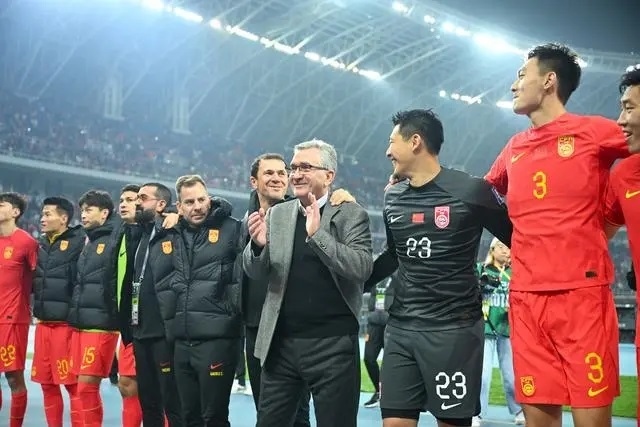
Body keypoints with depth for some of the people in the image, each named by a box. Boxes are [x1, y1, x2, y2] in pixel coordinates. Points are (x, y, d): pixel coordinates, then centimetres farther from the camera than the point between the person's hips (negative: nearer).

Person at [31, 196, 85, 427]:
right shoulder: (42, 245, 14)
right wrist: (39, 309, 13)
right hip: (43, 324, 7)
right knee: (47, 383, 12)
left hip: (67, 323, -7)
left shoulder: (79, 242, -10)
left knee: (73, 384, -3)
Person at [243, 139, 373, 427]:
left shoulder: (351, 214, -3)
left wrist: (317, 234, -26)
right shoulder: (277, 214, 9)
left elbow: (362, 268, -15)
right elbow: (254, 273, 7)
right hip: (281, 343, 4)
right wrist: (258, 244, -15)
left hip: (332, 344, -4)